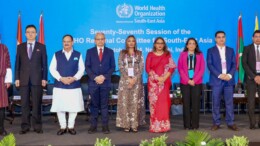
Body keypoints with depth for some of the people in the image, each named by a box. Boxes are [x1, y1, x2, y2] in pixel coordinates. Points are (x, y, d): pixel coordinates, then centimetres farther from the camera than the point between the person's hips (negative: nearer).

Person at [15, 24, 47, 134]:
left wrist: (44, 78, -4)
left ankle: (37, 126, 7)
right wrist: (17, 78, 0)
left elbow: (44, 64, 4)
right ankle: (25, 126, 9)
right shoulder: (20, 47, 11)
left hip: (37, 79, -1)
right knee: (24, 104, 3)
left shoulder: (41, 47, 6)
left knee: (37, 103, 1)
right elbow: (17, 63, 8)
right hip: (24, 79, 2)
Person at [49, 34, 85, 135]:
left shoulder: (78, 55, 8)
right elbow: (52, 69, 1)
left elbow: (81, 69, 3)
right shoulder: (57, 55, 7)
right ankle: (63, 127, 13)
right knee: (59, 107, 1)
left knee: (73, 107, 3)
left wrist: (74, 78, -13)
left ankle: (71, 127, 15)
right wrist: (61, 78, -13)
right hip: (59, 85, 0)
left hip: (74, 85, 0)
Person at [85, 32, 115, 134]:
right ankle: (93, 125, 7)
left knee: (104, 105, 2)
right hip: (93, 82, 0)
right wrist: (95, 77, -11)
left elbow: (112, 67, 4)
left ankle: (105, 126, 5)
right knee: (94, 105, 3)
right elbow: (87, 67, 2)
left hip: (105, 82, 0)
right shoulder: (90, 51, 7)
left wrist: (104, 76, -10)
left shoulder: (110, 52, 8)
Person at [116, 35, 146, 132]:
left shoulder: (139, 53, 10)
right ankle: (126, 124, 1)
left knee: (136, 102, -2)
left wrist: (135, 78, -10)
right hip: (125, 80, 0)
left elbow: (141, 67, 2)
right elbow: (120, 67, 1)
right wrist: (128, 78, -11)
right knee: (125, 101, -3)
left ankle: (135, 124, 2)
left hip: (137, 80, 0)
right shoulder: (122, 53, 8)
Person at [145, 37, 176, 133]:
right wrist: (157, 78, -10)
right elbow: (147, 68, 2)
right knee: (154, 103, -3)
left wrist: (164, 78, -11)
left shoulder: (167, 55, 12)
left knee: (163, 102, -6)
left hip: (165, 82, 0)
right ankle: (154, 126, 0)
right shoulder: (150, 55, 10)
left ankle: (163, 125, -2)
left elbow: (171, 67, 3)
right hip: (153, 82, 0)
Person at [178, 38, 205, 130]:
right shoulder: (183, 55, 9)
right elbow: (180, 68, 2)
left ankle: (195, 125, 4)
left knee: (196, 103, -1)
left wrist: (194, 80, -8)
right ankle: (187, 125, 3)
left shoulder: (200, 55, 10)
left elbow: (202, 69, 3)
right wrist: (187, 80, -8)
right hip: (185, 82, 0)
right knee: (186, 103, -1)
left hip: (197, 82, 0)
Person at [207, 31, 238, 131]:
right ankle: (216, 123, 7)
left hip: (229, 80, 2)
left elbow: (234, 64, 8)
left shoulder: (230, 50, 14)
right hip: (216, 80, -2)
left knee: (229, 102, 3)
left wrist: (230, 75, -10)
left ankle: (230, 123, 9)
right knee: (216, 103, 0)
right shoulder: (211, 51, 6)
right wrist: (219, 75, -14)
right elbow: (209, 65, -4)